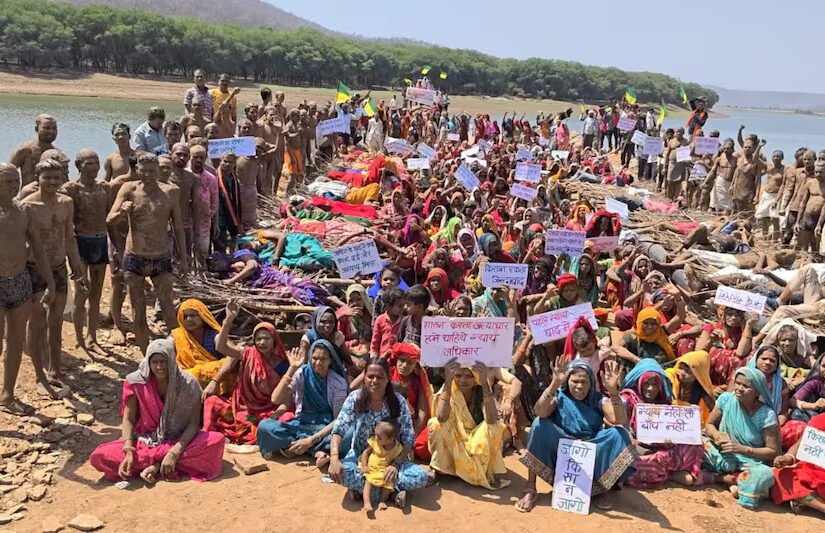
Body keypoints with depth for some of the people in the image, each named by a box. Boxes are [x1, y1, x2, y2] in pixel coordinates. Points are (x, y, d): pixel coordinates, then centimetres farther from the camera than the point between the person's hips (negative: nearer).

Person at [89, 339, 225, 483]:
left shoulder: (188, 384, -13)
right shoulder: (137, 382, -9)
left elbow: (193, 424, -14)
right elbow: (128, 420, -7)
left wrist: (174, 453, -28)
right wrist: (128, 451, -24)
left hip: (178, 441, 0)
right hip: (144, 442, 0)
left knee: (216, 440, -30)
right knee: (99, 457, -25)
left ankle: (156, 467, -22)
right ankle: (160, 463, -21)